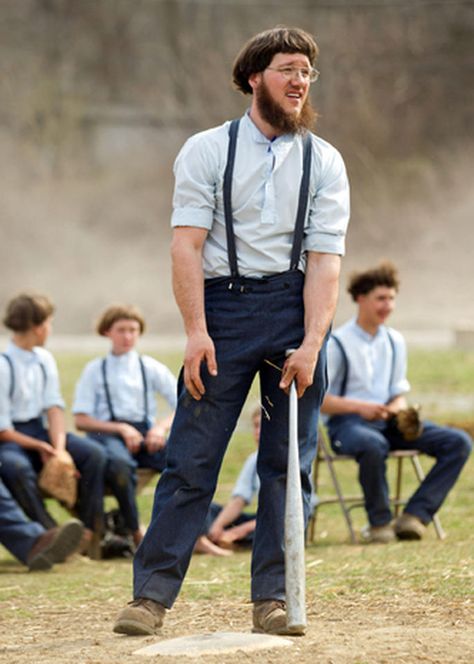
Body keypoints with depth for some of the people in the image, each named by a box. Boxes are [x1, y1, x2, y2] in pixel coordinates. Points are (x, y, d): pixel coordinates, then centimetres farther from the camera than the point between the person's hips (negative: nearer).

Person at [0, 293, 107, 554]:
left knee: (94, 453, -15)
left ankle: (89, 533, -14)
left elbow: (54, 408, 0)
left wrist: (58, 448, -16)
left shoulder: (45, 359, 7)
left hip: (39, 432, 7)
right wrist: (40, 448, -16)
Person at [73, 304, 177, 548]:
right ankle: (136, 533, -31)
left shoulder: (151, 368, 16)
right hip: (107, 433, -2)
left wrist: (162, 427, -10)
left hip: (145, 434, 2)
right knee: (119, 463, -41)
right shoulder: (95, 370, 11)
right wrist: (121, 429, -10)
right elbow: (81, 420, 3)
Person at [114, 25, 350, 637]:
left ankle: (274, 597, 7)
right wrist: (196, 330, -14)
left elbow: (324, 259, -1)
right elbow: (187, 245, -3)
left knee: (290, 460, 1)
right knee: (191, 455, -5)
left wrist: (311, 344, -13)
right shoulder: (206, 151, 4)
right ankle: (152, 592, -2)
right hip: (222, 306, -2)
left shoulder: (325, 162, 7)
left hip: (297, 307, 2)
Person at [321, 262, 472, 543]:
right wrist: (359, 407, -20)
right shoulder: (337, 343, -3)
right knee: (374, 445, -44)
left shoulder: (395, 341, 15)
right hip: (347, 423, -6)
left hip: (388, 422, 6)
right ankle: (380, 523, -23)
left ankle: (414, 516, -24)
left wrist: (399, 407, -6)